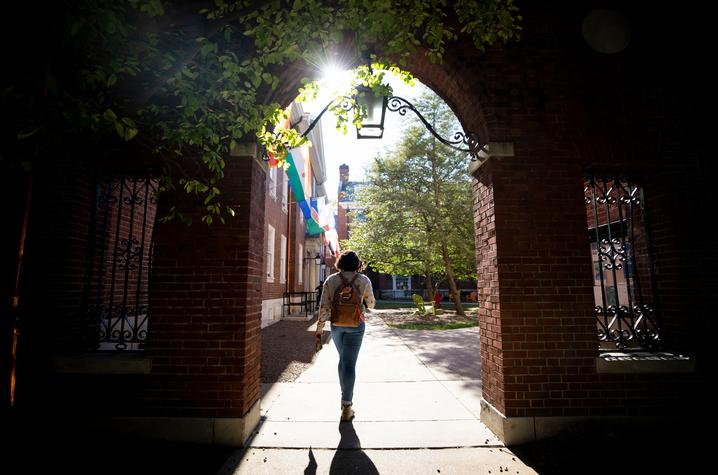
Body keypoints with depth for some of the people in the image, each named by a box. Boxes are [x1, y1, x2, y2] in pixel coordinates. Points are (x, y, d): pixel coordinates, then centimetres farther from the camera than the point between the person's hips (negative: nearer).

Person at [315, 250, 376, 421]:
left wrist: (319, 328, 2)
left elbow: (324, 306, -4)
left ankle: (345, 396, 34)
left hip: (336, 324, 3)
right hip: (355, 325, -2)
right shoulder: (364, 280, -3)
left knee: (343, 359, 22)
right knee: (349, 364, 1)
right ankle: (346, 405, 2)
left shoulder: (331, 280, -1)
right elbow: (371, 304, 9)